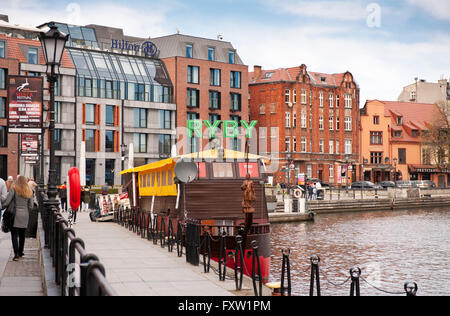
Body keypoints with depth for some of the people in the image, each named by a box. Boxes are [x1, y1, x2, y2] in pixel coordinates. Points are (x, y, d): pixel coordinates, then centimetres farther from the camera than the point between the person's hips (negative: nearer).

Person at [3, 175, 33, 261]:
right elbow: (31, 206, 6)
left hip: (16, 215, -4)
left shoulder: (14, 189, -6)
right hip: (25, 215, 4)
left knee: (14, 235, -2)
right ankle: (20, 253, 25)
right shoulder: (29, 191, 6)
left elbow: (6, 202, -11)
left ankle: (16, 254, -12)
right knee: (22, 235, 15)